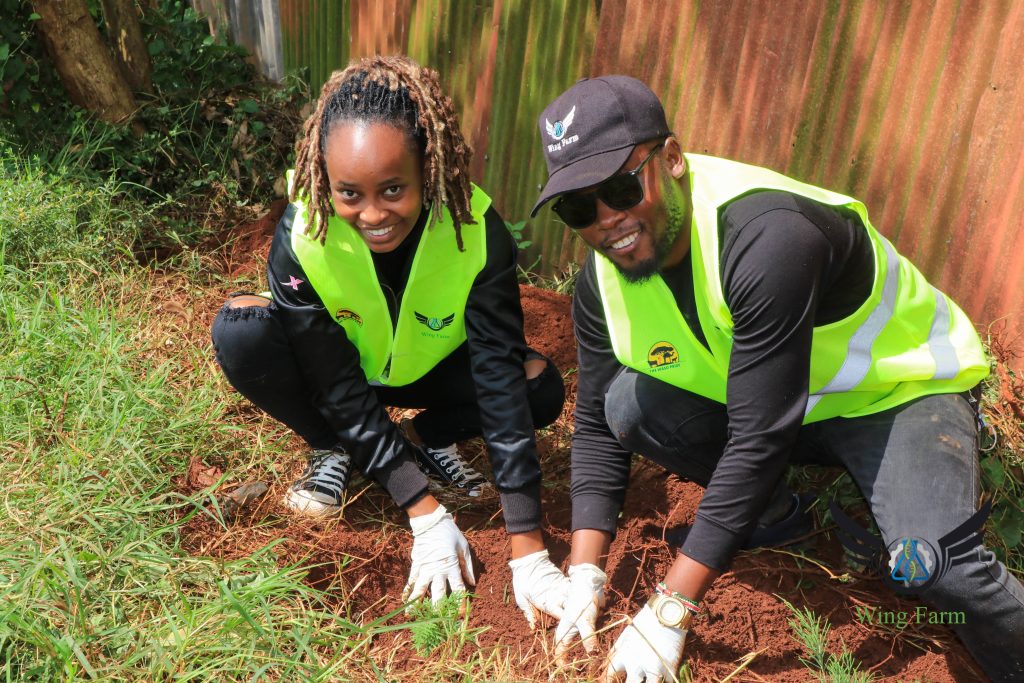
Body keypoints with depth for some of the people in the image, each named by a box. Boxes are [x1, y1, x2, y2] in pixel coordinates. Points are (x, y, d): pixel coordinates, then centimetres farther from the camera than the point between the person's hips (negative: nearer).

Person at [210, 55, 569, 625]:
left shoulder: (478, 232, -33)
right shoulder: (301, 242, -33)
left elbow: (501, 381, -33)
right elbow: (339, 389, -27)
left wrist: (528, 552, -33)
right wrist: (428, 518, -28)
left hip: (432, 370, 0)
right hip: (343, 366, 0)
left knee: (541, 386, -26)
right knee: (241, 333, -29)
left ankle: (425, 438, 2)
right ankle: (334, 451, -2)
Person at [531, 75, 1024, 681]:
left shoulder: (768, 237, -35)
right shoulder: (602, 280, -13)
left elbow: (760, 439, -36)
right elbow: (597, 428, -4)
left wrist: (670, 611, -33)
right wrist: (586, 574, -15)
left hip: (901, 387, -5)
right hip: (761, 403, 6)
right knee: (628, 403, -18)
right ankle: (775, 515, 6)